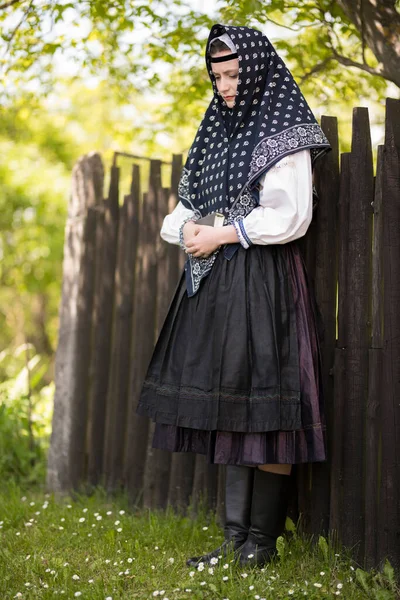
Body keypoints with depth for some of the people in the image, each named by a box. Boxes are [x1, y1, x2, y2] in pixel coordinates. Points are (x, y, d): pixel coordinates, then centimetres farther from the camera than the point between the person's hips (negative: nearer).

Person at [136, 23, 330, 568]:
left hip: (262, 280, -7)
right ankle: (235, 537, 13)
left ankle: (262, 540, 1)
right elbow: (187, 205, 21)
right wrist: (189, 228, -2)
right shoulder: (219, 133, 19)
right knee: (227, 411, 7)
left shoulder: (285, 135, -3)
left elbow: (290, 218, -13)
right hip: (212, 283, 8)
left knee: (261, 411, -7)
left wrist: (221, 235, -12)